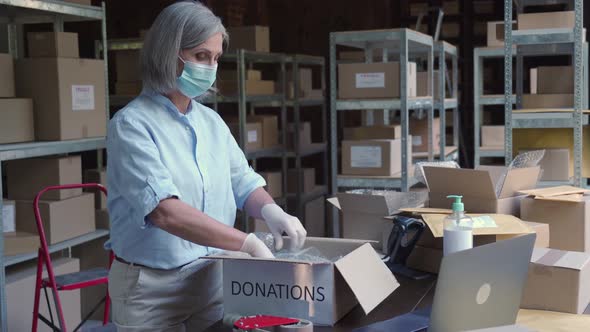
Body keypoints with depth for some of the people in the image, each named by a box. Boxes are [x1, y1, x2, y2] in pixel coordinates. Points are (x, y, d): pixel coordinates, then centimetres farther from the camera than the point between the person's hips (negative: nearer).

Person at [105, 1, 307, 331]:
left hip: (213, 279, 6)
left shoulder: (212, 121, 6)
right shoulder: (131, 125, -15)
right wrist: (250, 244, -31)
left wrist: (271, 211, -15)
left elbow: (244, 182, 8)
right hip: (151, 287, -5)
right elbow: (164, 212, -27)